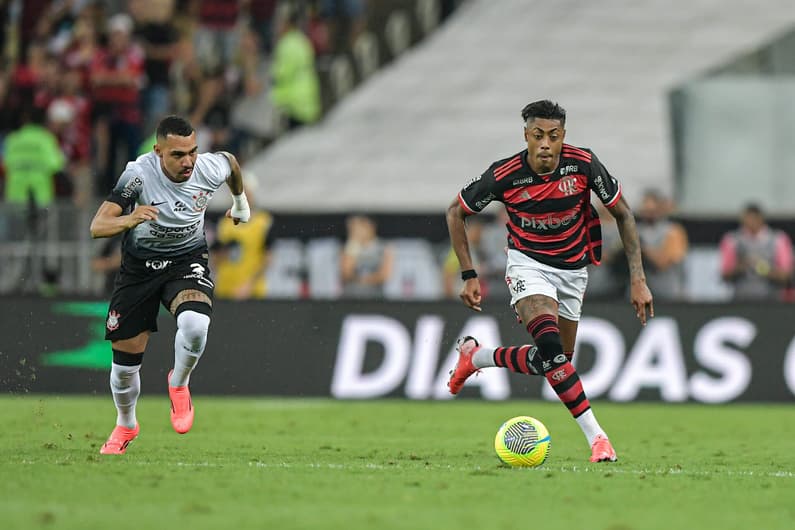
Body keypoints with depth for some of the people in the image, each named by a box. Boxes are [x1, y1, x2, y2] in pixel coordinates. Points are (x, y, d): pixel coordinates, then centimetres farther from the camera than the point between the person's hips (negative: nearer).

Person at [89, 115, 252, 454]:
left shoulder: (211, 169, -19)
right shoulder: (139, 174, -27)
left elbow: (231, 162, 9)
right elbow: (97, 227, -30)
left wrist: (240, 201, 27)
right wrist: (129, 220, -50)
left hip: (187, 261, 0)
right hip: (140, 265, 0)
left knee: (195, 323, -33)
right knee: (125, 359, 3)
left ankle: (179, 385, 0)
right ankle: (125, 426, 36)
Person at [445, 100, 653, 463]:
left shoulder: (584, 164, -18)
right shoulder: (504, 175, -21)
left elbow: (623, 214, -5)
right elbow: (456, 212, -4)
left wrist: (638, 279, -10)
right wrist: (469, 275, -7)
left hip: (572, 269, 3)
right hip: (528, 264, -3)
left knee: (548, 363, 9)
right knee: (551, 347, -27)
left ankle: (475, 357, 35)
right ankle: (596, 436, -24)